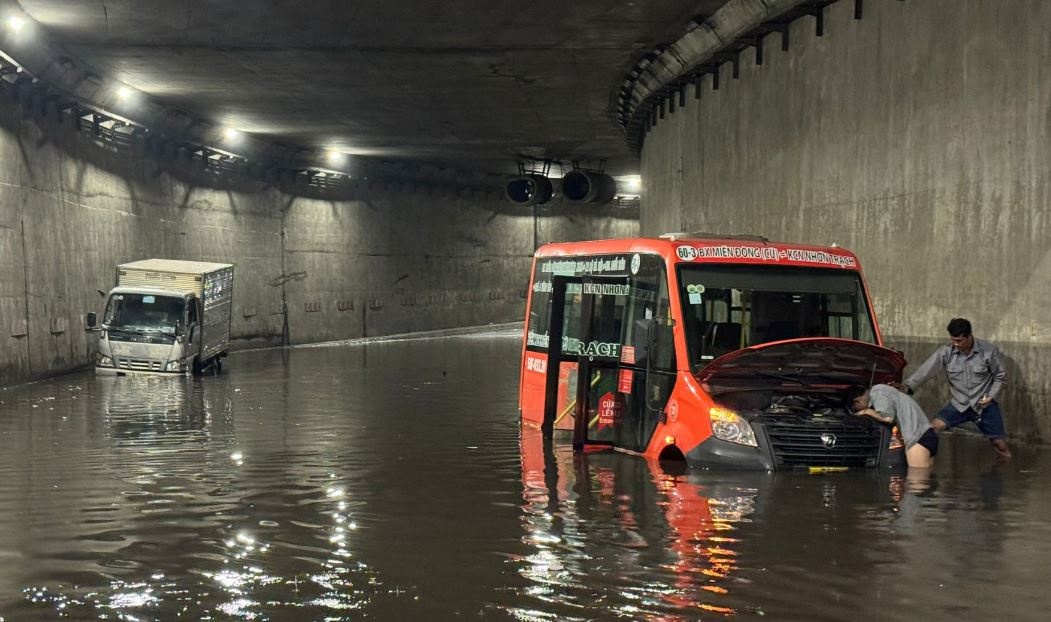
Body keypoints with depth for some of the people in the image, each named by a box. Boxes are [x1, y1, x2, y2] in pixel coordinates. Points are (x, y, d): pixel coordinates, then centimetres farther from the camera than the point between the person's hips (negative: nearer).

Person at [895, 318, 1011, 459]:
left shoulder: (989, 351, -13)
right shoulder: (946, 352, -11)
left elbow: (1000, 376, 0)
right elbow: (926, 369, -21)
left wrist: (991, 396, -13)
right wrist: (907, 385, -35)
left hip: (984, 405, -1)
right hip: (959, 404, 1)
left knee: (999, 444, 4)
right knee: (934, 428, -21)